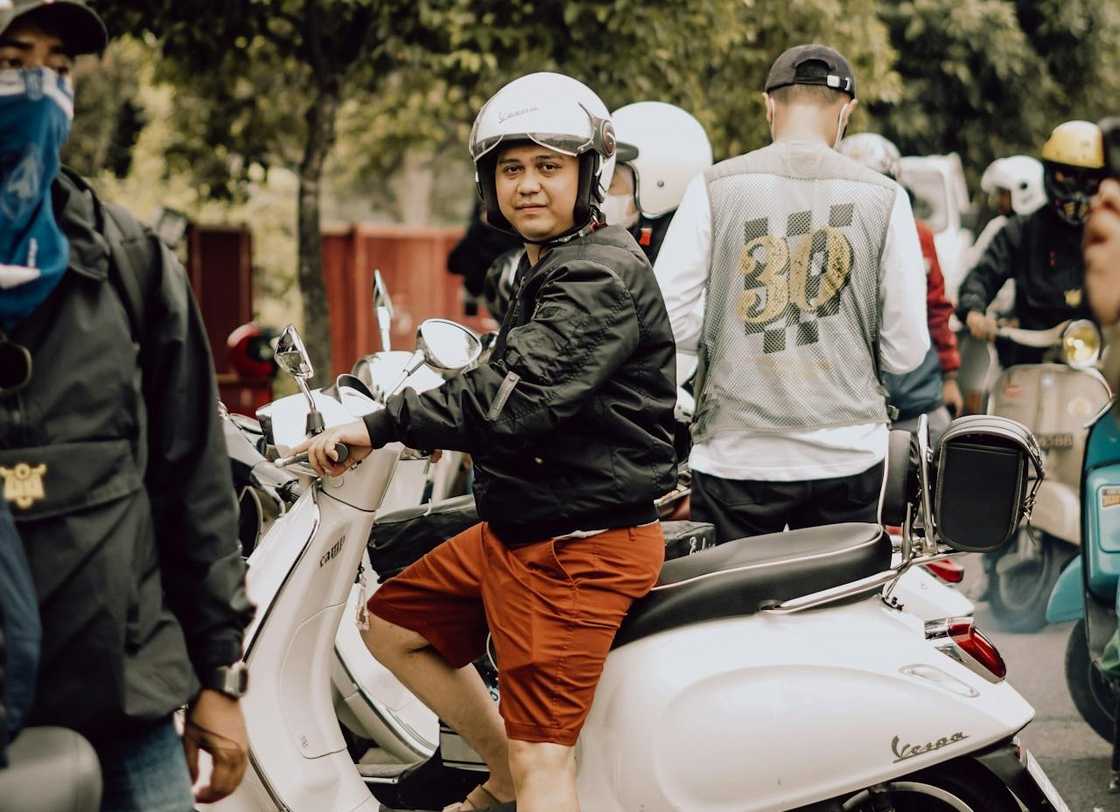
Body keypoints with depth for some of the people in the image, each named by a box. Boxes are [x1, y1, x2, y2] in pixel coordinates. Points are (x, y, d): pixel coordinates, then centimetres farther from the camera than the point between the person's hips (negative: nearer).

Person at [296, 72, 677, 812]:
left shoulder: (602, 277, -17)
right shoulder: (542, 269, 17)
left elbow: (517, 400, -28)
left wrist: (383, 425, -24)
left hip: (579, 548, -11)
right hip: (516, 530, 11)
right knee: (394, 626, 20)